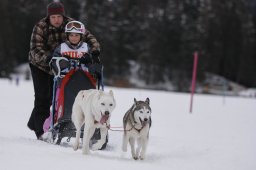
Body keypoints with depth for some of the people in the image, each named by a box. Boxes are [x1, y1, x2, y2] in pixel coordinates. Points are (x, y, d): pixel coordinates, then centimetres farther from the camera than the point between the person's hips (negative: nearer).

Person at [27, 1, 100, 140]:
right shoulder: (40, 27, -22)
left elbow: (88, 37, -18)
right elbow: (36, 50, -30)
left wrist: (95, 49, -39)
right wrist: (48, 58, -48)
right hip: (40, 65, -3)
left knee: (53, 96, 6)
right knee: (43, 97, -11)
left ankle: (34, 123, 23)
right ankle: (41, 130, -5)